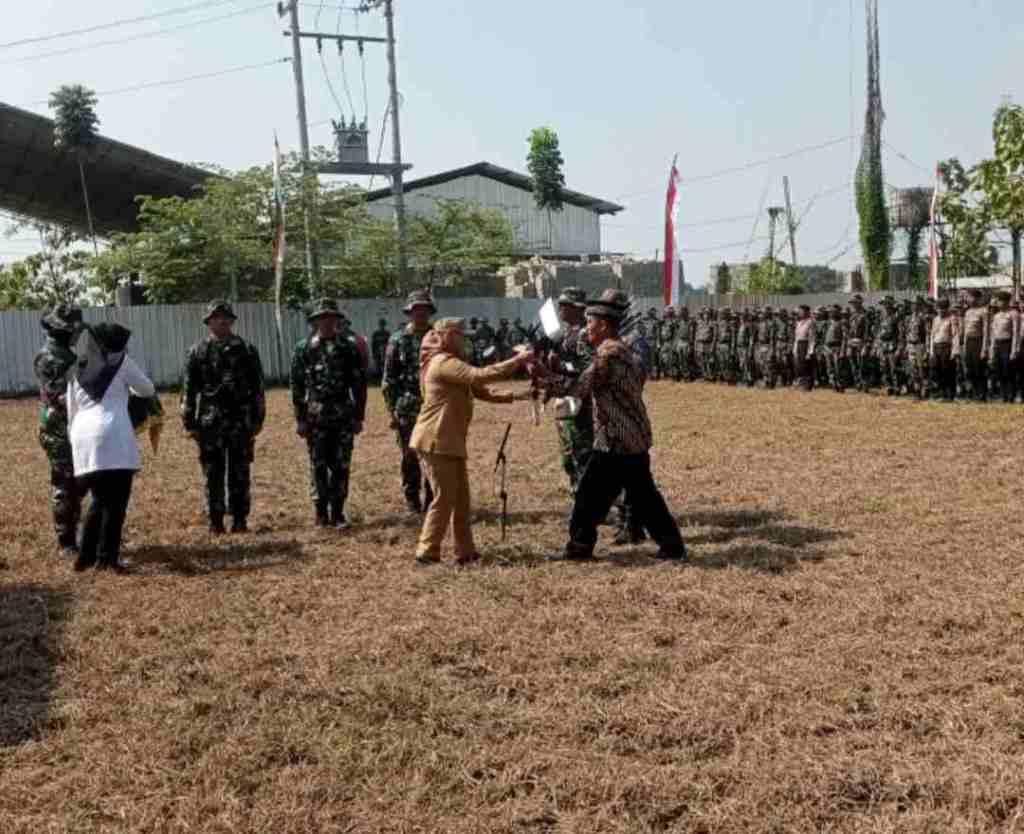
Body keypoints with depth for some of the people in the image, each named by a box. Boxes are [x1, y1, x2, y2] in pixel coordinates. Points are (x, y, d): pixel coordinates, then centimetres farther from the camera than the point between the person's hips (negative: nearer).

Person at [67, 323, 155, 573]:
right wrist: (128, 387, 38)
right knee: (116, 502, 0)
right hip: (113, 436, -5)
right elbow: (148, 390, 18)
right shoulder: (121, 362, 8)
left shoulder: (77, 370, 20)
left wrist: (74, 440, 26)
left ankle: (86, 556, 16)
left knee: (99, 501, 17)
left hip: (83, 437, 5)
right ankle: (107, 557, -4)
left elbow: (71, 413, 20)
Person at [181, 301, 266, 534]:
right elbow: (188, 389, 5)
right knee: (213, 474, 3)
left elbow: (257, 387, 7)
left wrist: (257, 419, 3)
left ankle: (240, 519, 11)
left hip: (241, 421, 0)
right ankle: (215, 522, 10)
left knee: (240, 473, 3)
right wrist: (190, 422, 0)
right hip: (210, 422, 0)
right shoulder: (198, 351, 5)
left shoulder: (246, 350, 6)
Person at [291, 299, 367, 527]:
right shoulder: (303, 349, 3)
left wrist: (359, 416, 2)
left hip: (343, 416, 1)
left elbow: (359, 383, 6)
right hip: (316, 417, -1)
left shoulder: (348, 348, 6)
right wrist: (300, 418, -1)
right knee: (318, 466, 3)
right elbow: (297, 386, 3)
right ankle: (321, 514, 11)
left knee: (341, 466, 2)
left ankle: (337, 513, 11)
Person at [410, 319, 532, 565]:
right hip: (436, 441, -10)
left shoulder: (451, 363, 20)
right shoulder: (443, 362, -13)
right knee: (444, 498, -7)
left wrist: (514, 396, 6)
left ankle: (465, 552, 15)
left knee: (461, 498, 10)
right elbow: (480, 376, -25)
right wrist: (518, 360, -20)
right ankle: (427, 553, 0)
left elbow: (481, 391, 18)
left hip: (451, 441, 10)